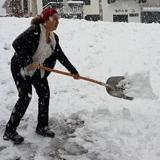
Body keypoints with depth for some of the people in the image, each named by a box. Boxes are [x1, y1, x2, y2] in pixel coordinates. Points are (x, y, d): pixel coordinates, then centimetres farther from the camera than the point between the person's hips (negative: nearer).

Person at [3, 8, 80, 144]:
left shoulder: (54, 37, -1)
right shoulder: (34, 31, -25)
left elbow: (60, 56, 6)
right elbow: (16, 44, -30)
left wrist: (73, 71, 7)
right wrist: (27, 62, -32)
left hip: (38, 70, 8)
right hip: (21, 68, -8)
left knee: (45, 94, 5)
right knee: (25, 97, -13)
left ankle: (42, 127, 20)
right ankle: (10, 131, -2)